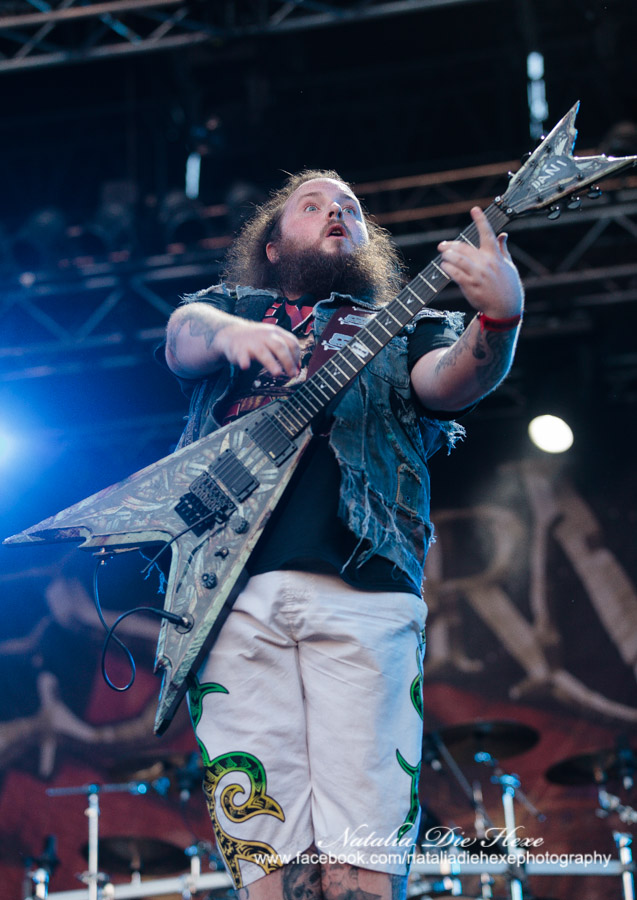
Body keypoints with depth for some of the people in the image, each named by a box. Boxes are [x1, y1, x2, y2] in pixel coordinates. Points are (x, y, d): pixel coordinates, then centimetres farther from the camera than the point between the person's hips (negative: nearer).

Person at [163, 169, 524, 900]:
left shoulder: (402, 326, 26)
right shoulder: (232, 305, 29)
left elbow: (449, 380, 3)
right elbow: (181, 340, 6)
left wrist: (498, 319, -20)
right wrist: (230, 334, -19)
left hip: (360, 588, 0)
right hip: (233, 589, 1)